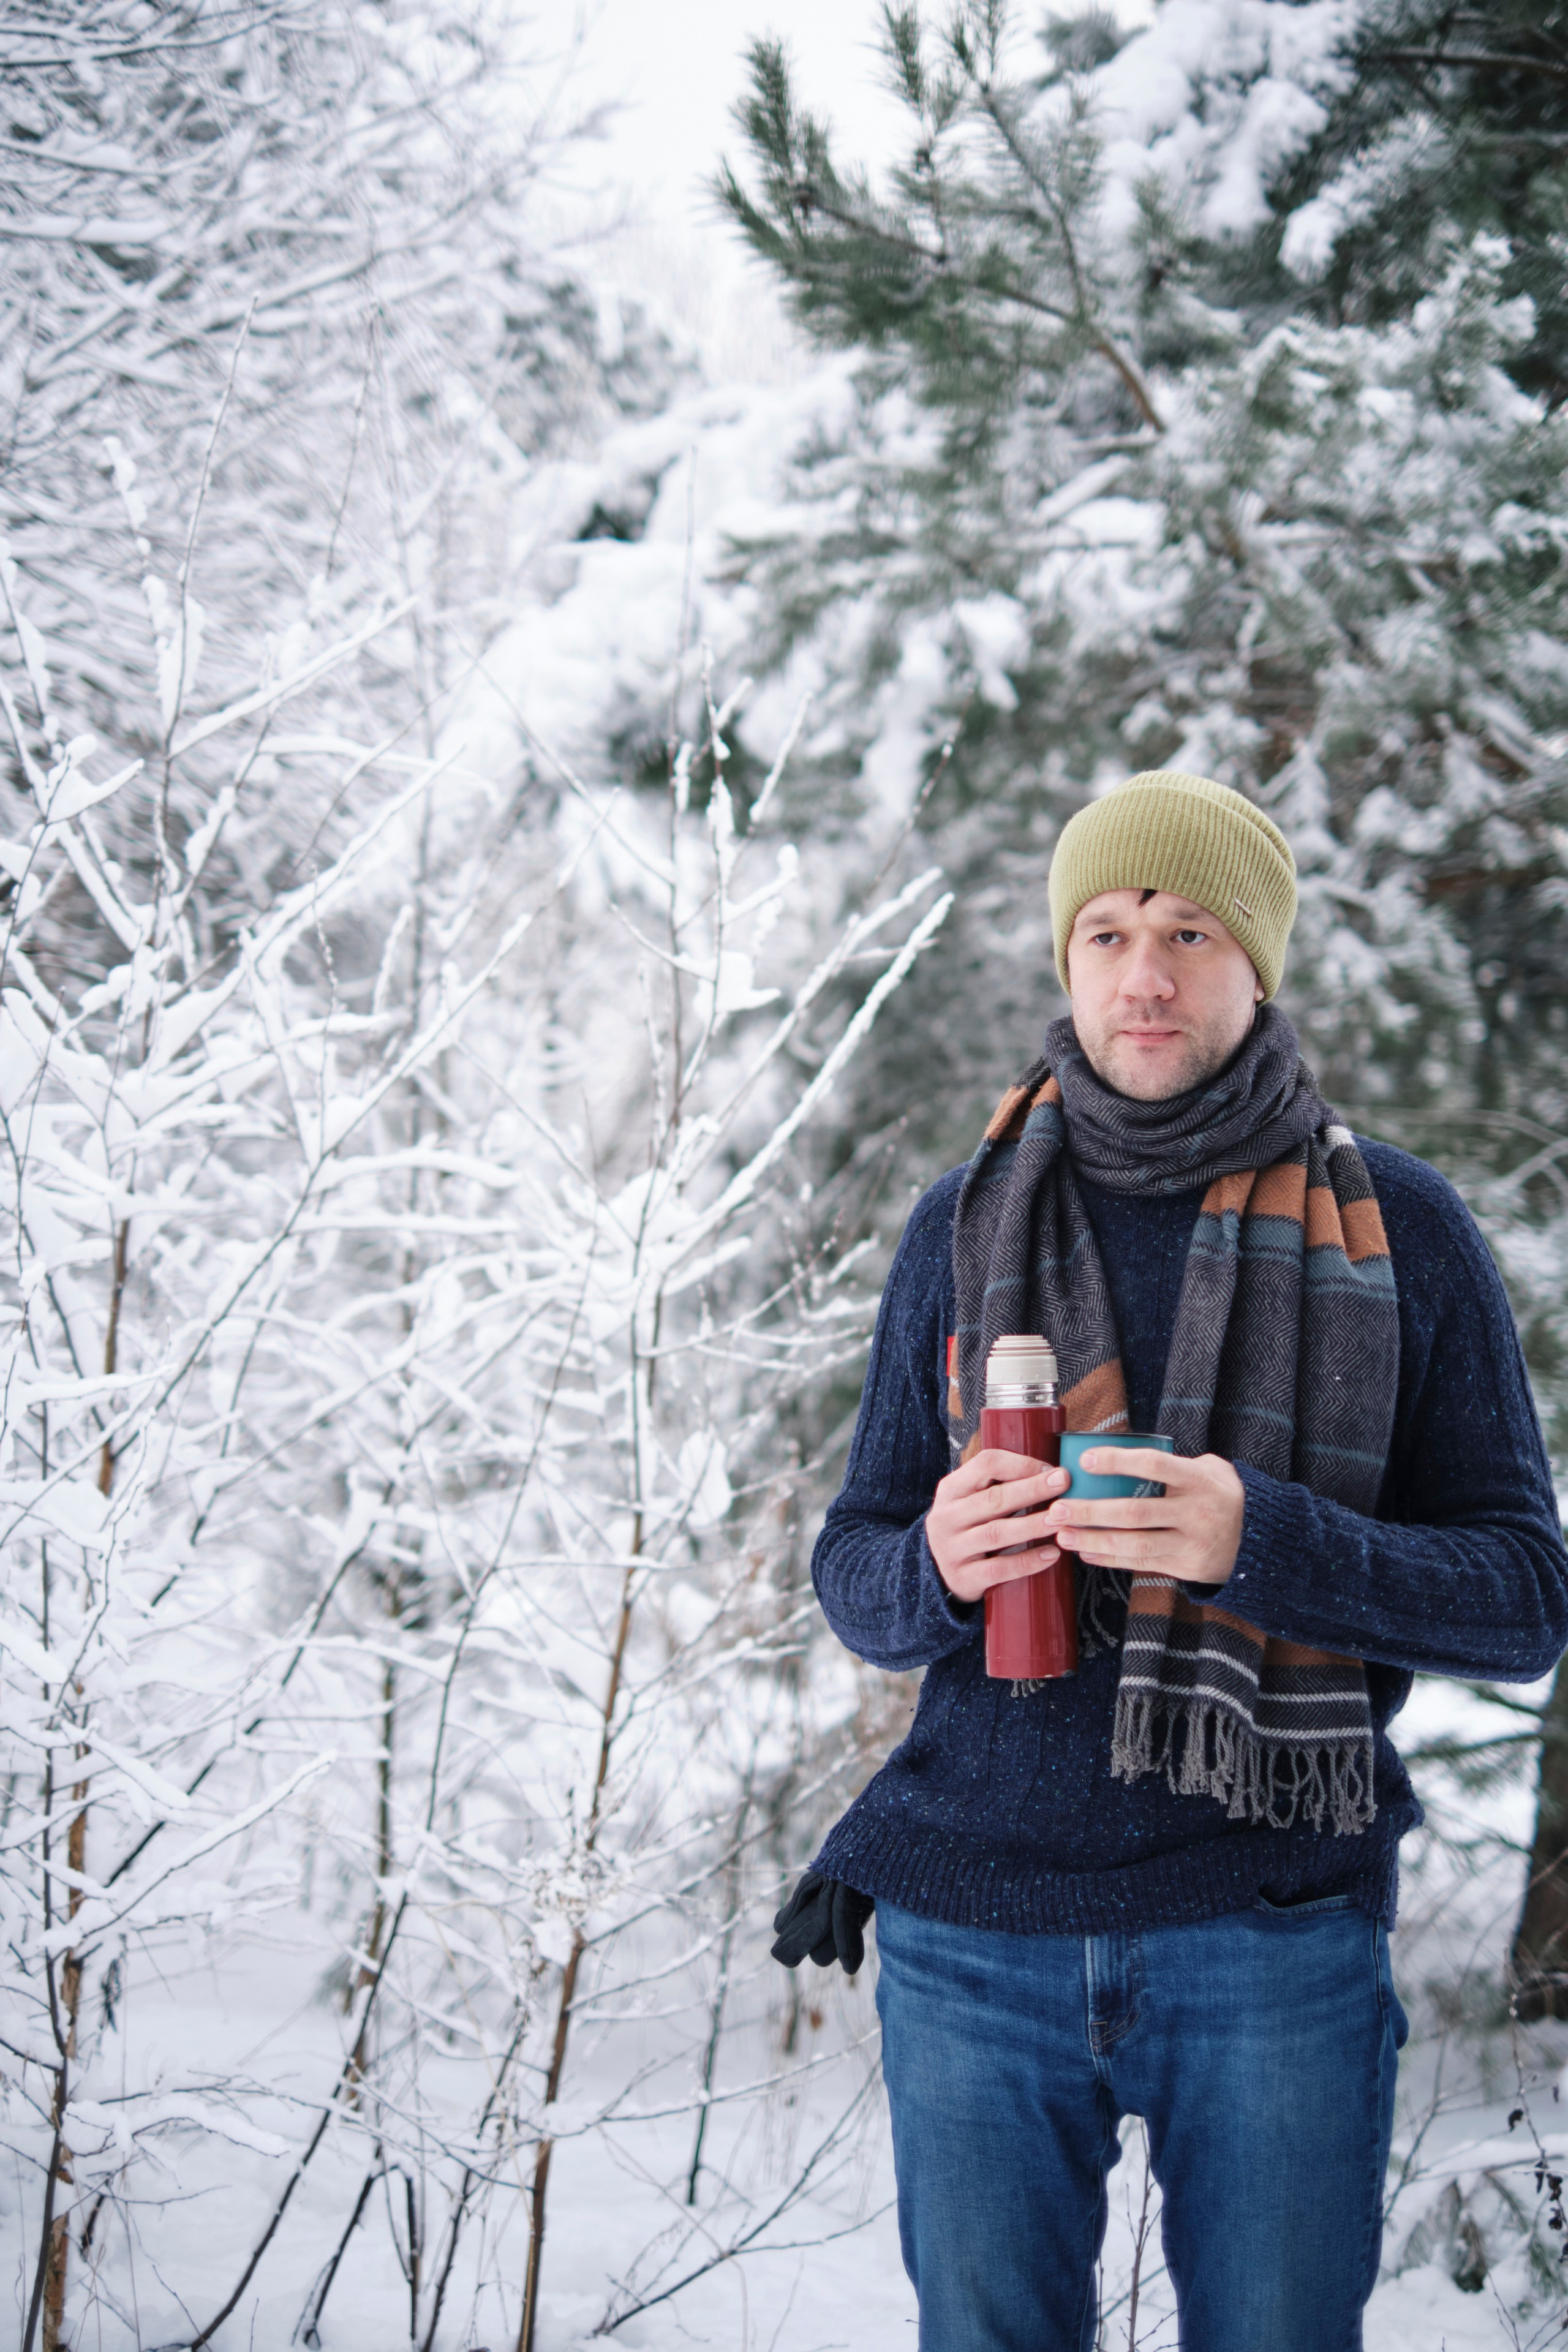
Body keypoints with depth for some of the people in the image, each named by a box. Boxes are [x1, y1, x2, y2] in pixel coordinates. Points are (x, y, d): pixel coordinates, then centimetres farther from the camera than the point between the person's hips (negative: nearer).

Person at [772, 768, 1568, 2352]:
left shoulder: (1399, 1227, 0)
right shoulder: (969, 1223, 6)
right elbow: (855, 1577, 9)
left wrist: (1266, 1541, -21)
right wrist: (939, 1566, -16)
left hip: (1277, 1936, -1)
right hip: (973, 1935, 2)